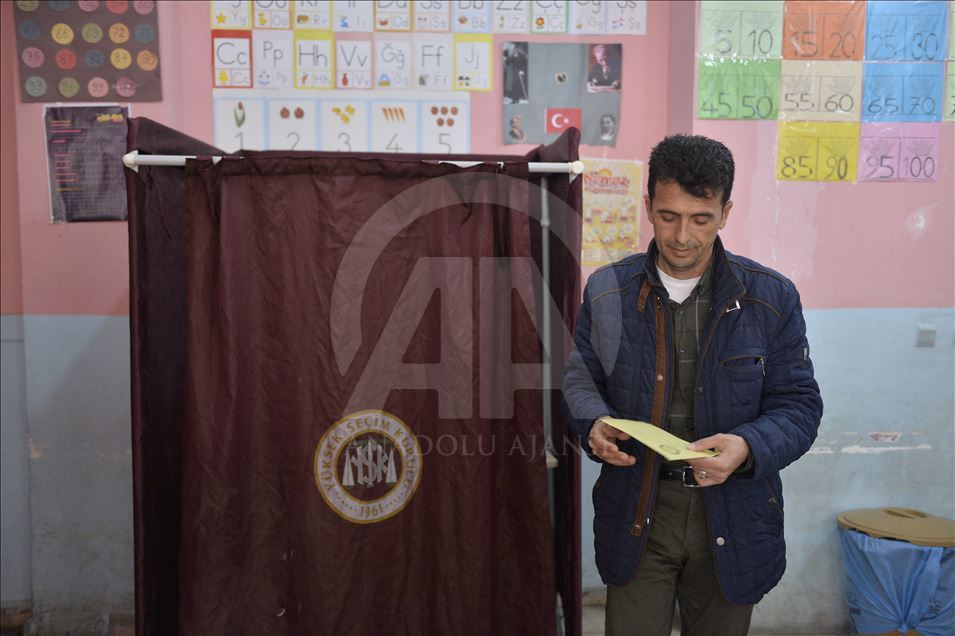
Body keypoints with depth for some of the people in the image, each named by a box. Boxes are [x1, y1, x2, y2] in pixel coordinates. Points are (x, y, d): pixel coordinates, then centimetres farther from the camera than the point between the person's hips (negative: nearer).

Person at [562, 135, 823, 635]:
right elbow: (580, 376, 7)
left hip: (731, 515, 0)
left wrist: (748, 447, -24)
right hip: (637, 516, 0)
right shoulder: (607, 290, -2)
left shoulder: (772, 298, -6)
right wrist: (594, 423, -15)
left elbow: (799, 405, -3)